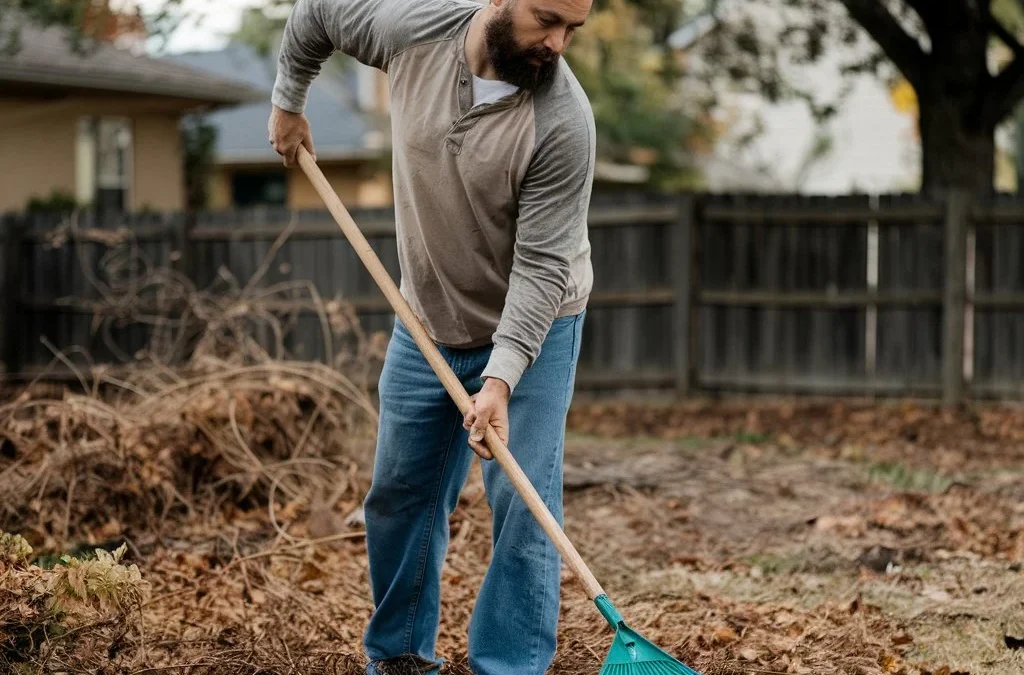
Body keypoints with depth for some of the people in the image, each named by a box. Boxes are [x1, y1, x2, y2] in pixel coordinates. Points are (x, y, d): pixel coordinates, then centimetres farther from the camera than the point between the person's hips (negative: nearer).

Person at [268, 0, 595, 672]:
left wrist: (502, 377, -35)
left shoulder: (563, 120, -28)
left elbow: (542, 264, -28)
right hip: (427, 323, 4)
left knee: (523, 508, -10)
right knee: (401, 494, 12)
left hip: (530, 327, -4)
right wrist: (288, 100, 14)